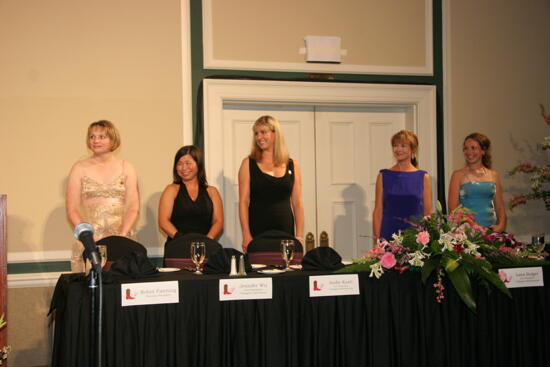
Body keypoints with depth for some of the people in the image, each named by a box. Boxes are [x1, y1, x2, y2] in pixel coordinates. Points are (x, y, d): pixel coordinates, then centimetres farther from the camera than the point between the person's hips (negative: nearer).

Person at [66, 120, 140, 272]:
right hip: (89, 243, 0)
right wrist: (89, 236, -12)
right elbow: (72, 210, 1)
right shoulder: (79, 168, 6)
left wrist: (121, 236, -12)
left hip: (122, 241, 1)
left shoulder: (126, 167, 8)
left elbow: (134, 208, 3)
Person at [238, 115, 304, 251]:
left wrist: (299, 237, 1)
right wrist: (246, 235, -9)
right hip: (257, 231, -1)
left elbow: (297, 204, 8)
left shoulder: (292, 165, 8)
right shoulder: (249, 163, 4)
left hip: (285, 230, 2)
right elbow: (243, 202, -1)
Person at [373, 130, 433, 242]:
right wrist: (377, 239, -5)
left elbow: (428, 213, 5)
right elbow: (378, 211, 2)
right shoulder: (383, 176, 5)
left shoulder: (423, 177, 5)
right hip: (389, 235, 0)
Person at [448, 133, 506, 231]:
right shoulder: (458, 175, 3)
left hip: (491, 230, 3)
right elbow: (453, 208, -3)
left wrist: (501, 225, -2)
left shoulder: (494, 175, 12)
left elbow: (500, 207, 15)